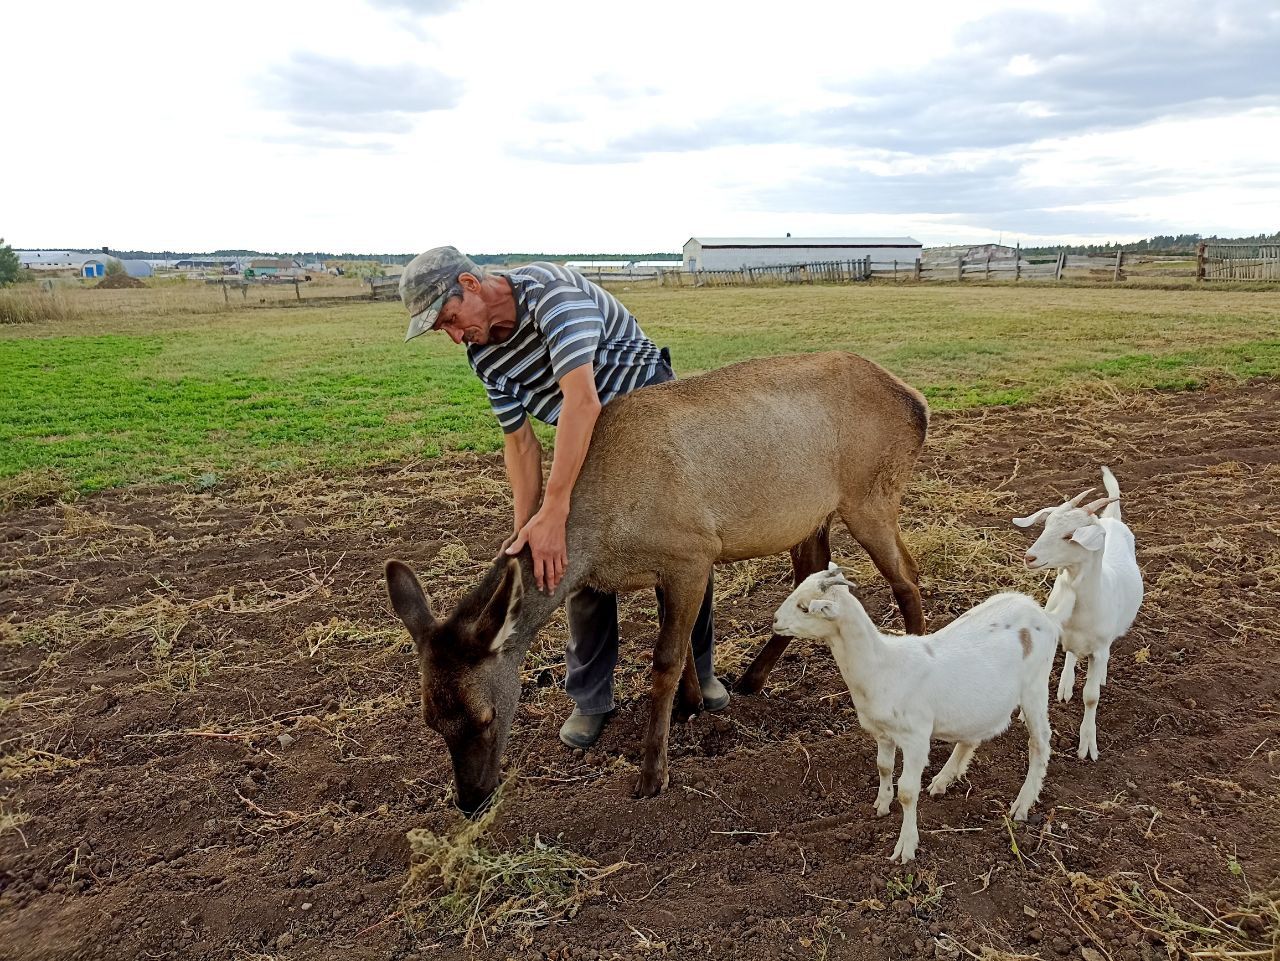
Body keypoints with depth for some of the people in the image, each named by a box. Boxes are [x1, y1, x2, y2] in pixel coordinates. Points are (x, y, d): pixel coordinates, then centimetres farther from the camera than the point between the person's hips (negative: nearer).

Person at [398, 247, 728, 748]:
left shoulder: (550, 291, -31)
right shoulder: (483, 354, -8)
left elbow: (582, 400, -42)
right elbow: (519, 440, -4)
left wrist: (552, 513, -46)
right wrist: (525, 526, -17)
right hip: (588, 441, 5)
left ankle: (697, 670, 25)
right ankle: (590, 698, 16)